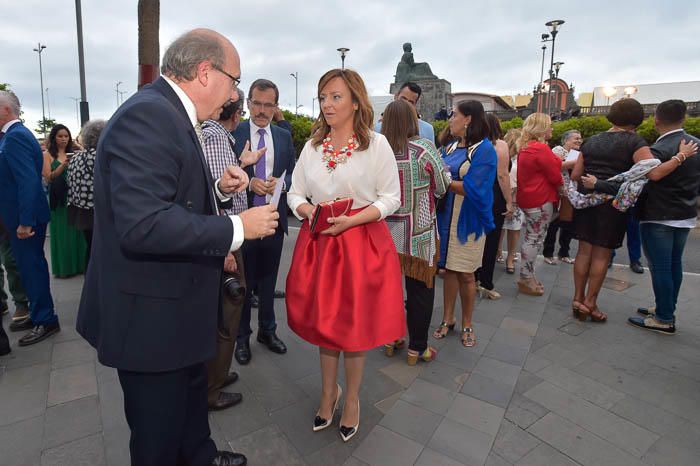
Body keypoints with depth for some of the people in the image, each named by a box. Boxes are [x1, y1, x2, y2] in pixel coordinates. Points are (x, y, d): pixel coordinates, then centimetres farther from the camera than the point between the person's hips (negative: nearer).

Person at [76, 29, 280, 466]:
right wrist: (237, 228, -25)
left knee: (193, 394, 30)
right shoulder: (147, 114, -22)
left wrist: (219, 189, -2)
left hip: (178, 303, 10)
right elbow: (144, 224, -32)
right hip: (151, 314, -10)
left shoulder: (174, 116, 9)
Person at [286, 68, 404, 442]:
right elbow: (295, 194, 10)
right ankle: (328, 392, 36)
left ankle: (352, 399, 31)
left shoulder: (376, 144, -4)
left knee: (356, 325, 7)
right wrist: (309, 210, -12)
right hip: (319, 241, 4)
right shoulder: (312, 146, 7)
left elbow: (391, 198, -5)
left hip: (361, 241, -3)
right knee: (323, 321, 13)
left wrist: (350, 220, -17)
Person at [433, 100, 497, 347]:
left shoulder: (484, 149, -10)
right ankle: (448, 319, 25)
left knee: (465, 274, 5)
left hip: (468, 220, -5)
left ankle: (467, 325, 24)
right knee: (449, 269, 11)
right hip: (446, 216, 5)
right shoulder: (449, 148, 9)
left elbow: (471, 188, -18)